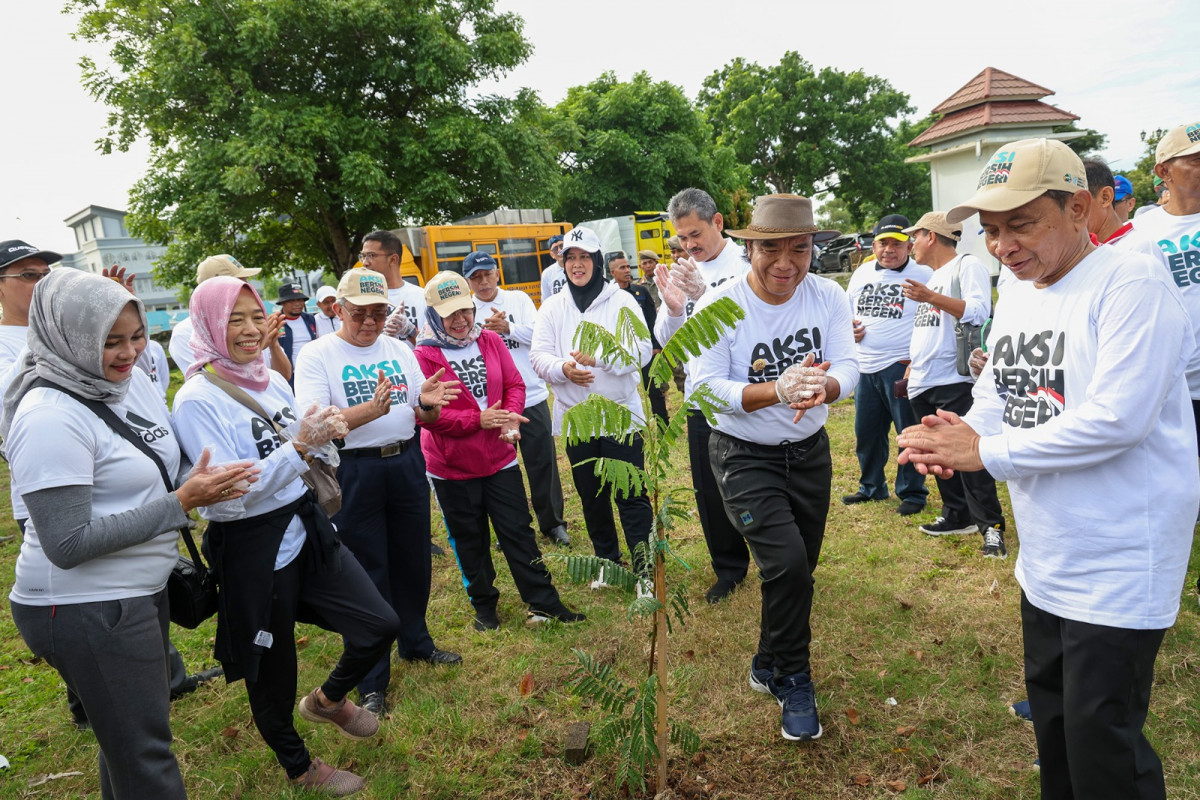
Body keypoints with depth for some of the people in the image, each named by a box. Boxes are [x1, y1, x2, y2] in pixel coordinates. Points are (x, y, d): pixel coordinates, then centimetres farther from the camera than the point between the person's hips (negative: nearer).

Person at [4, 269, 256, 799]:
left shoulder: (133, 380, 2)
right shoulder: (49, 418, -21)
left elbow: (158, 470, 15)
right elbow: (68, 545, -23)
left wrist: (204, 482, -7)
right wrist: (180, 502, -22)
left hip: (142, 591, 8)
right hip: (83, 610, -8)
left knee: (130, 736, 23)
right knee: (145, 753, 5)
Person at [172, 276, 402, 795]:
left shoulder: (272, 379, 5)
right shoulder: (197, 399, -16)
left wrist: (324, 433, -9)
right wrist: (298, 446, -27)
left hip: (305, 527, 6)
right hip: (253, 551, -6)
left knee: (381, 626, 6)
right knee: (272, 670, 13)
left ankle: (328, 700, 37)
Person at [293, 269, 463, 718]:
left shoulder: (399, 350, 8)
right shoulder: (317, 356, -6)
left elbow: (425, 417, 9)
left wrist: (428, 403, -16)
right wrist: (370, 411, -35)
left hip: (406, 463, 5)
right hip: (352, 472, -5)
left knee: (414, 560, 16)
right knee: (367, 572, 3)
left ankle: (415, 642, 40)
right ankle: (372, 683, 17)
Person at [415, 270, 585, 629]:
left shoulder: (491, 340, 1)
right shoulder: (424, 356, -12)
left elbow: (515, 385, 4)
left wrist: (509, 419, -16)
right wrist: (478, 420, -25)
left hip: (500, 459, 3)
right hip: (452, 468, -2)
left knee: (518, 532, 8)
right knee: (470, 542, 13)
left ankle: (543, 602, 18)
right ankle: (483, 605, 31)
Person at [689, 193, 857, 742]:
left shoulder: (827, 296, -7)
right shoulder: (720, 306, -18)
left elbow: (847, 367, -14)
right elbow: (705, 386, -24)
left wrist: (823, 386, -39)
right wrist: (777, 391, -39)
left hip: (810, 452, 5)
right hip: (744, 456, -4)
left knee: (800, 570, 15)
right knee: (787, 565, -17)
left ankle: (769, 667, 40)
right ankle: (794, 681, 8)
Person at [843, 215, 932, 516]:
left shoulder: (923, 275, -5)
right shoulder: (861, 273, 13)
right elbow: (847, 310, 25)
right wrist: (849, 328, 3)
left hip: (902, 367, -6)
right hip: (866, 367, 6)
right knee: (866, 431, 15)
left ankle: (913, 493, 16)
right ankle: (872, 487, 32)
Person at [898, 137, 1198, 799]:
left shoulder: (1131, 283, -18)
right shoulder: (1016, 298, 9)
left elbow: (1116, 418, -27)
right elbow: (992, 397, 10)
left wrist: (985, 453, -21)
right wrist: (953, 435, -13)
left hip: (1119, 566, -8)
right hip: (1044, 563, 8)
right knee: (1050, 719, 24)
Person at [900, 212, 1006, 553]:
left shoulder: (967, 265, -5)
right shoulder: (932, 277, 22)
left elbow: (979, 312, -21)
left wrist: (932, 298, -24)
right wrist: (910, 370, 22)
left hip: (955, 382, -9)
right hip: (923, 385, 9)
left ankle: (991, 526, 0)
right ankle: (957, 515, 24)